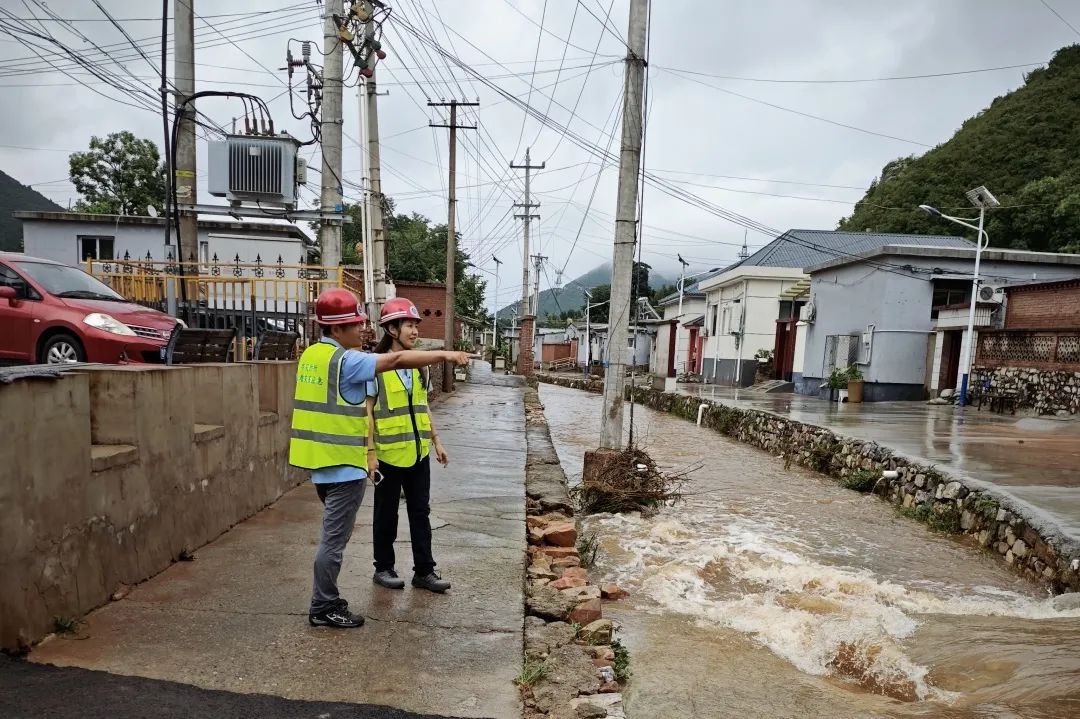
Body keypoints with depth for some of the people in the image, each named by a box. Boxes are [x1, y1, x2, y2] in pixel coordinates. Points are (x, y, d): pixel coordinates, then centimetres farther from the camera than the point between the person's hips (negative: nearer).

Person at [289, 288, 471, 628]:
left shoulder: (312, 355, 10)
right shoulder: (346, 360, -18)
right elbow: (397, 360, -22)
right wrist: (444, 355, -19)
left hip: (322, 460, 9)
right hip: (342, 464, -9)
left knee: (333, 535, 19)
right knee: (334, 539, 1)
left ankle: (326, 599, 28)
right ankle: (324, 608, 12)